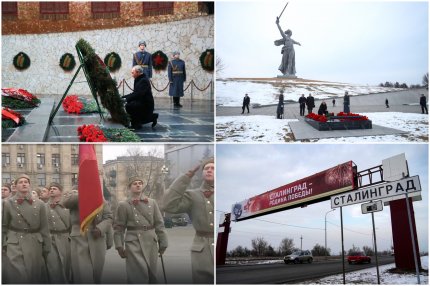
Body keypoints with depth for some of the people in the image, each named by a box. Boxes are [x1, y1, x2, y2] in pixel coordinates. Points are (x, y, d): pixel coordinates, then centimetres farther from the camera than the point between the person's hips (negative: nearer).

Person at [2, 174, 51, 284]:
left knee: (35, 277, 9)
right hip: (15, 245, -2)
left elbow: (44, 228, 5)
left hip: (35, 245, 2)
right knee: (18, 277, -6)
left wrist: (46, 248, 4)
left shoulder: (40, 204, 5)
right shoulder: (8, 203, 1)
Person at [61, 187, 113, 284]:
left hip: (97, 240, 3)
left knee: (96, 273, 9)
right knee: (82, 274, -7)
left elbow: (109, 217, 6)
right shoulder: (73, 196, 5)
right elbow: (65, 201, -18)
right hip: (79, 240, -2)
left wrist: (100, 228, -12)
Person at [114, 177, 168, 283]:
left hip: (151, 242, 4)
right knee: (138, 275, -10)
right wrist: (119, 246, -6)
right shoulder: (123, 205, 1)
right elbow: (118, 227, 1)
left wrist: (163, 243, 5)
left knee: (151, 274, 9)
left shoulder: (152, 202, 9)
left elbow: (159, 224, 9)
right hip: (134, 243, -3)